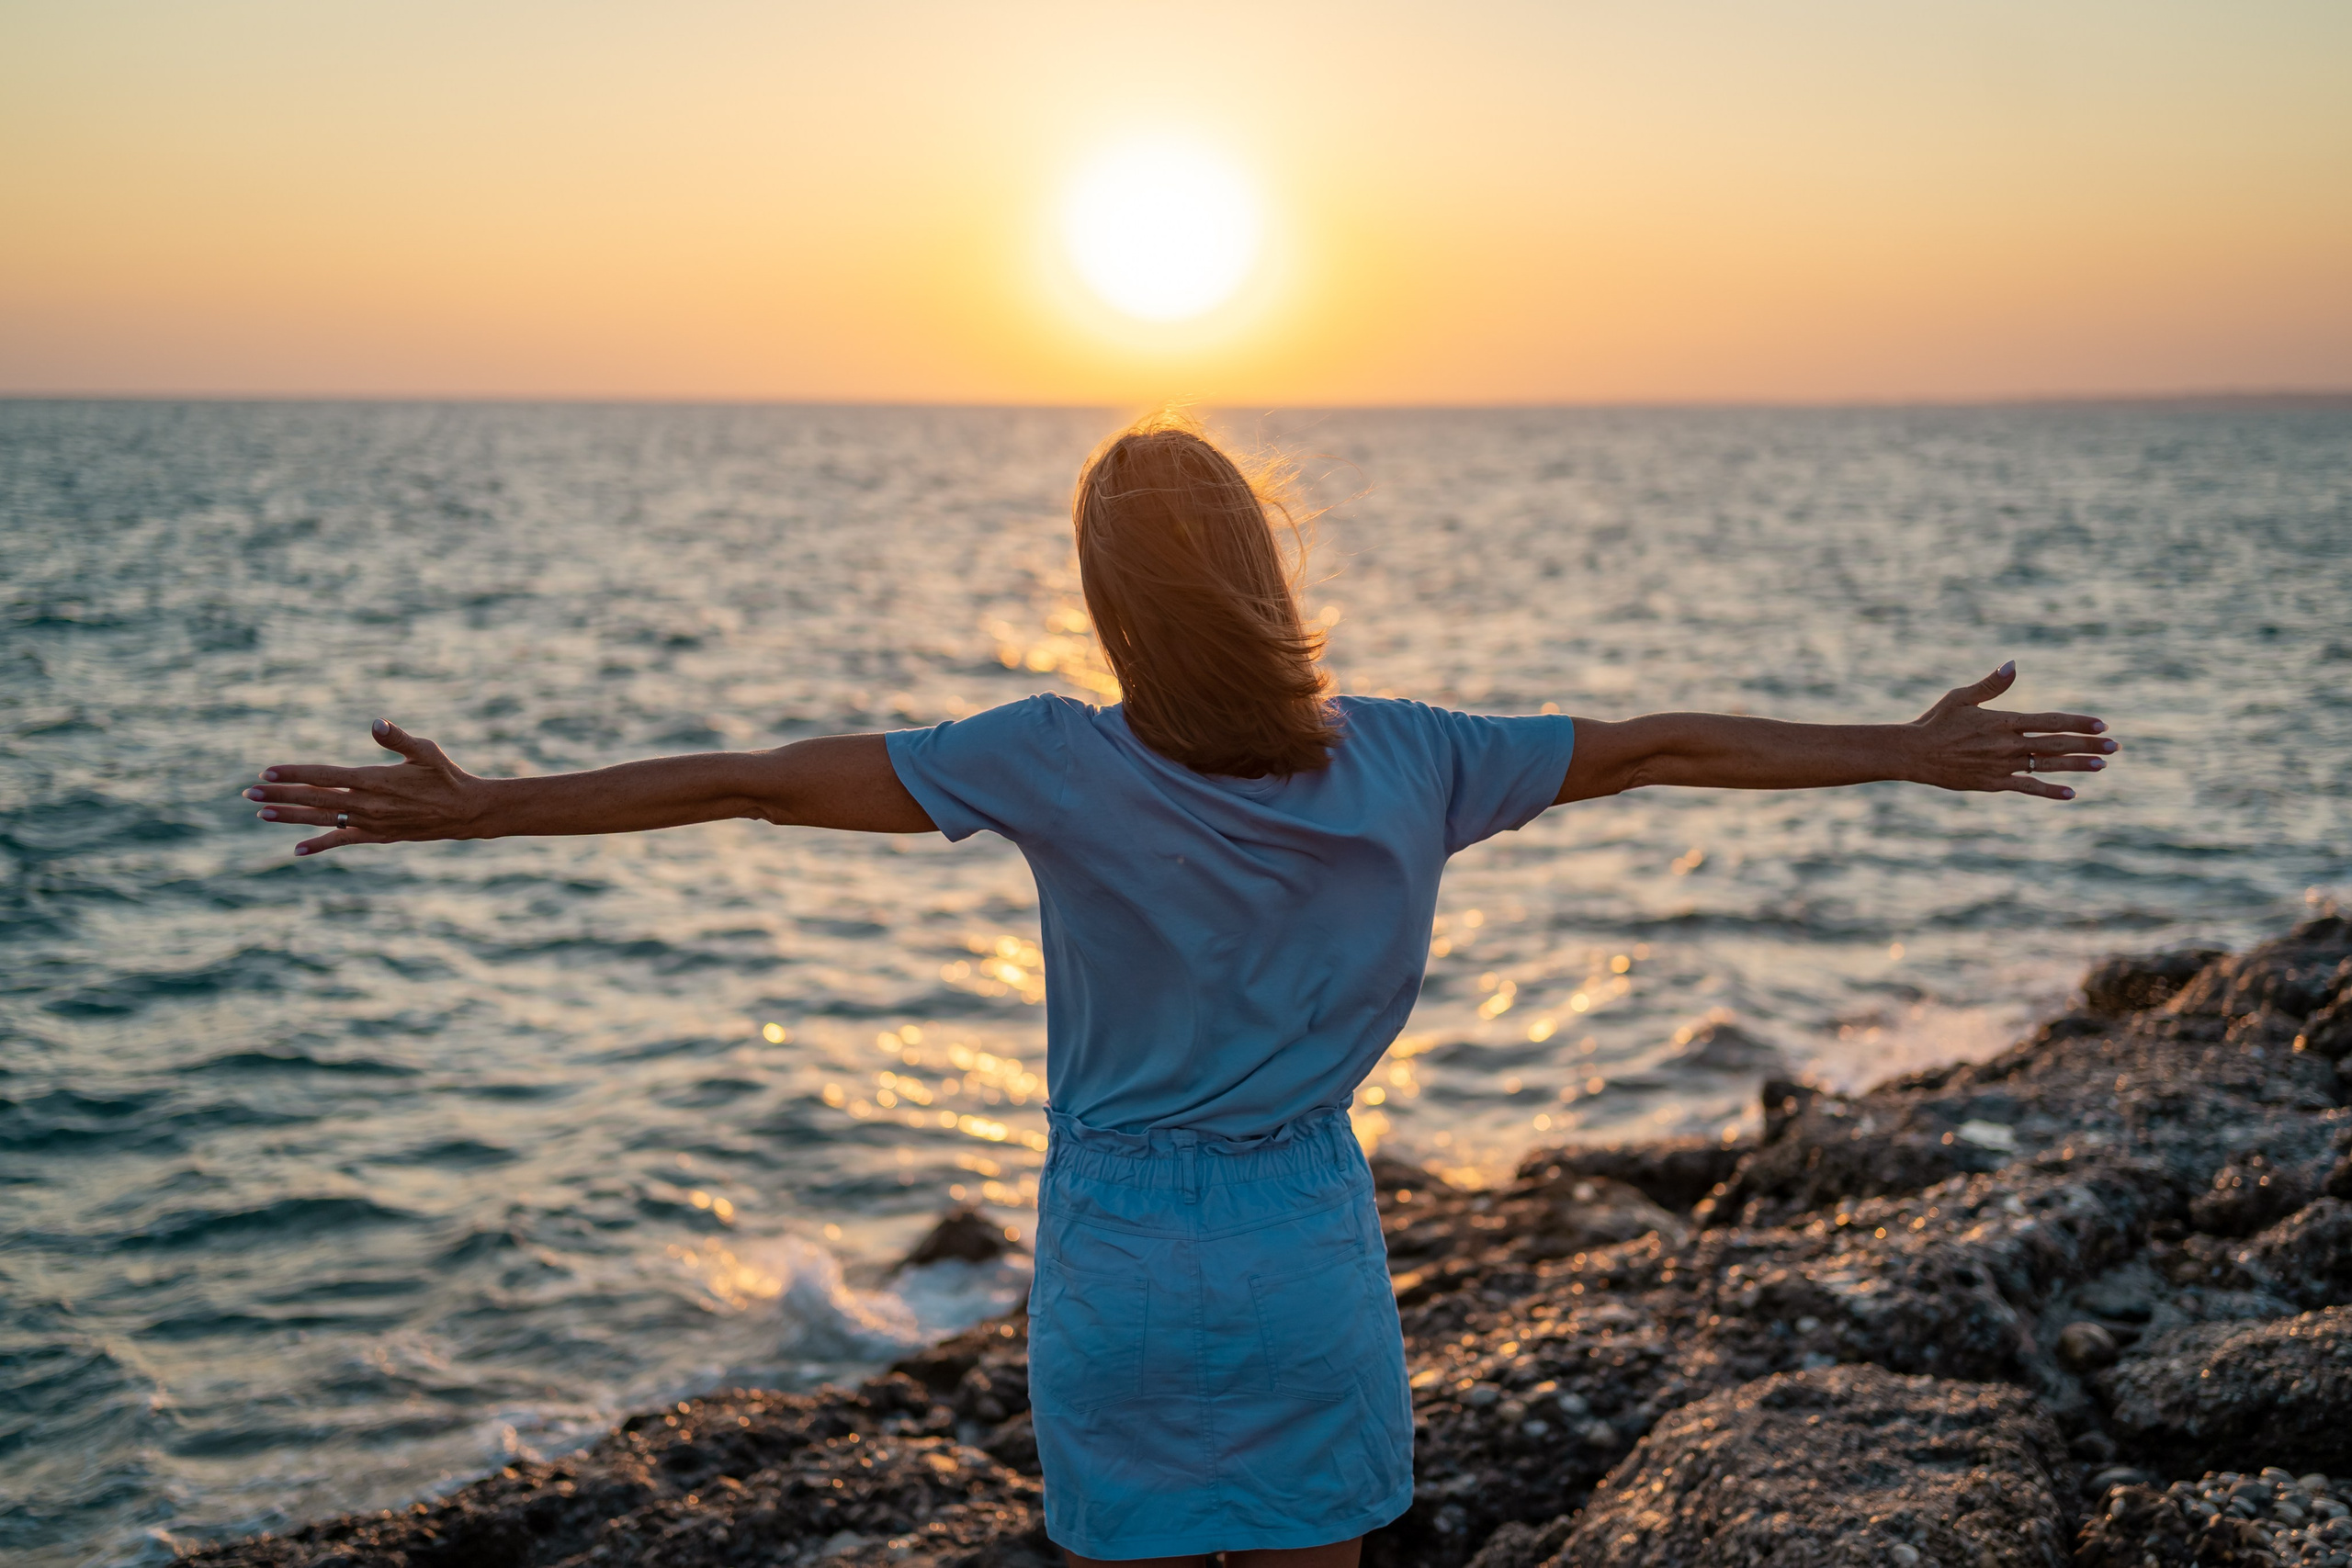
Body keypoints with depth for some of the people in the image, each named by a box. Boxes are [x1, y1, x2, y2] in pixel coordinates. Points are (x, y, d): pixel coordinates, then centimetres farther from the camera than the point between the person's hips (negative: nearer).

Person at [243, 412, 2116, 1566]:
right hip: (1308, 1258, 1)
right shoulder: (1405, 762, -9)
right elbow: (1661, 744, 1)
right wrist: (1917, 749, 13)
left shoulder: (1057, 766, -14)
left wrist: (469, 808, -4)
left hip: (1118, 1262, -1)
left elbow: (755, 779, -12)